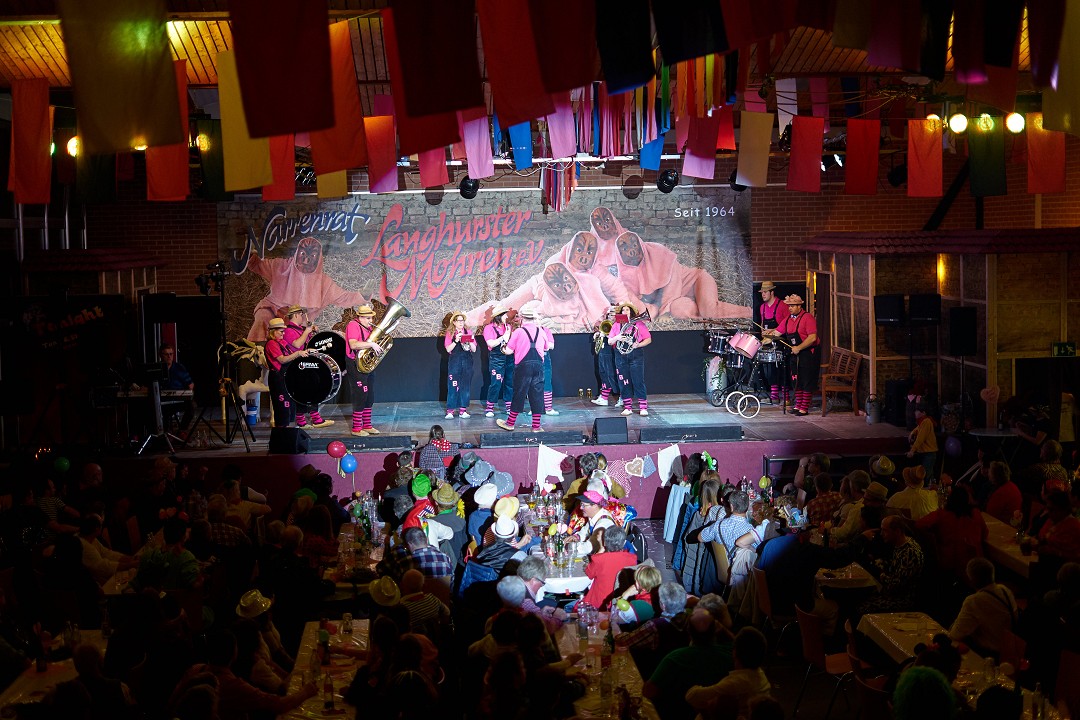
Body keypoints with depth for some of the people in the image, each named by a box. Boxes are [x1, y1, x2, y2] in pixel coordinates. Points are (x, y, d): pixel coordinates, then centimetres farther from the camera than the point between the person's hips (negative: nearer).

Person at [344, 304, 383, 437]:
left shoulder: (369, 327, 14)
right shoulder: (353, 325, -13)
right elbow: (353, 345, -28)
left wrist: (378, 345, 4)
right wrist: (371, 344, -31)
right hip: (355, 365, -9)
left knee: (369, 397, 11)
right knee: (360, 396, -8)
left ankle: (367, 425, 20)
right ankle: (356, 428, -2)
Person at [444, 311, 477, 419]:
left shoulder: (468, 332, 9)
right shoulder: (450, 333, 3)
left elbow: (474, 349, 6)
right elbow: (448, 349, -7)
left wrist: (469, 341, -11)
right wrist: (456, 341, -19)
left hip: (467, 362, 3)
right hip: (454, 362, -3)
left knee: (466, 386, 3)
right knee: (453, 386, -5)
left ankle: (463, 410, 8)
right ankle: (450, 411, -4)